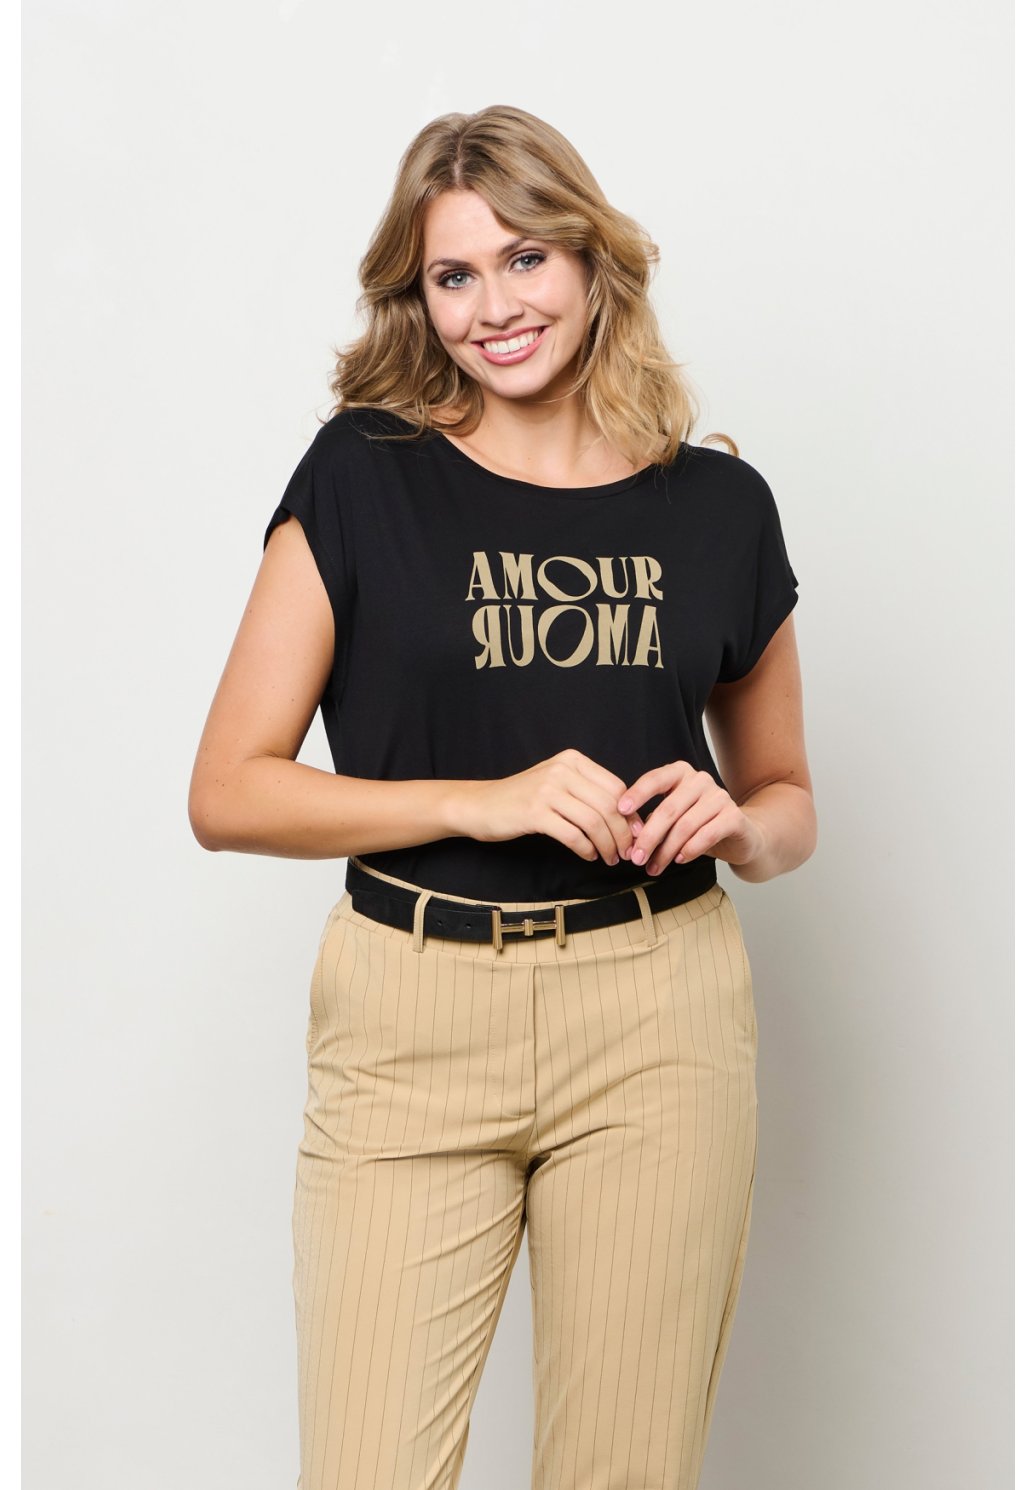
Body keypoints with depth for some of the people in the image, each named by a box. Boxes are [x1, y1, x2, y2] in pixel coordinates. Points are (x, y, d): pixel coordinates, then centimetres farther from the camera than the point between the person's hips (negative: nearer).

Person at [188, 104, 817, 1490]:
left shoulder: (717, 505, 6)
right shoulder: (362, 478, -1)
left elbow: (787, 798, 17)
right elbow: (228, 792, -3)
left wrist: (733, 822, -6)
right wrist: (485, 803, -14)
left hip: (657, 1021, 2)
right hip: (411, 1024, -1)